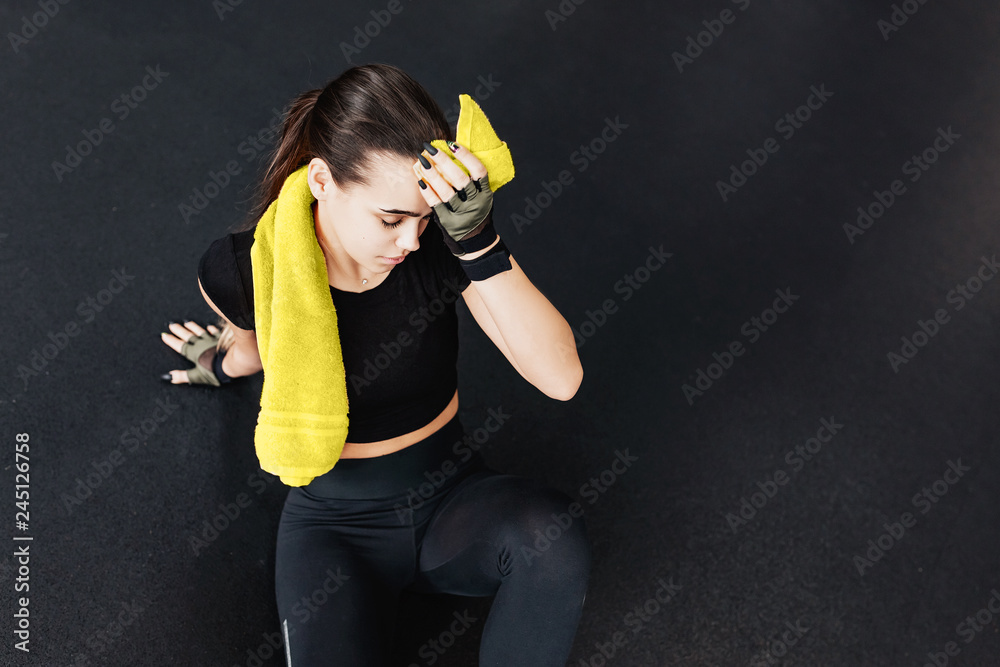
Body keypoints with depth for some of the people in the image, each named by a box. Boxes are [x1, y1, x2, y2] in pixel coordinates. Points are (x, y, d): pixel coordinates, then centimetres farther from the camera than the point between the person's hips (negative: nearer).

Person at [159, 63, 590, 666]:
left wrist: (481, 246, -38)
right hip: (334, 521, -1)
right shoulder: (246, 268, -19)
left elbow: (561, 379, -28)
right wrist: (223, 362, 29)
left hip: (451, 492, 2)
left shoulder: (442, 241, -19)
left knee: (555, 536, -31)